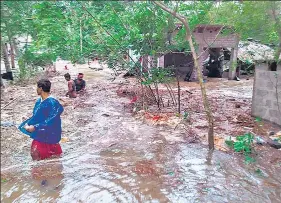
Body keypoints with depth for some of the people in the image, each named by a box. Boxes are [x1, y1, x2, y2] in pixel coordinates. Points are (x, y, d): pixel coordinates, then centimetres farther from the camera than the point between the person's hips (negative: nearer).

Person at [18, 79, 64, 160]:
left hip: (49, 135, -8)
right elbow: (35, 116, 11)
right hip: (39, 134, 8)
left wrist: (35, 127, -26)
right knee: (35, 153, 14)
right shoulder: (39, 101, 4)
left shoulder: (52, 103, -23)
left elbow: (50, 121, -27)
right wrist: (28, 124, -5)